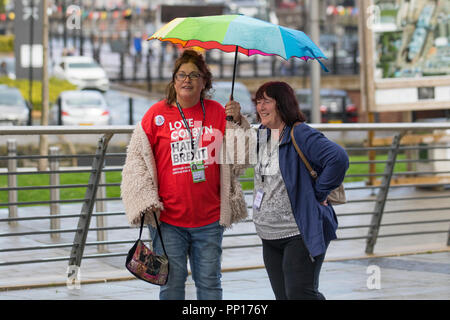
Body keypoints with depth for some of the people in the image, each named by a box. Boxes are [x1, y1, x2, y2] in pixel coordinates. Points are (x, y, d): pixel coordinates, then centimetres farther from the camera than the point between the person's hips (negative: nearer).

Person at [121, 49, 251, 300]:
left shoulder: (217, 112, 5)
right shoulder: (157, 114, 0)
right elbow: (137, 157, 3)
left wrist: (238, 121, -6)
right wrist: (147, 199, -6)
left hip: (209, 220, 2)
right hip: (168, 218, -1)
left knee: (210, 282, 9)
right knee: (171, 282, 3)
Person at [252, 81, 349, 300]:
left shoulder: (301, 135, -17)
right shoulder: (261, 134, 9)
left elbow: (338, 158, -29)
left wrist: (318, 193, -21)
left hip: (301, 234, -8)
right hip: (269, 237, 8)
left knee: (299, 294, -12)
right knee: (283, 296, 10)